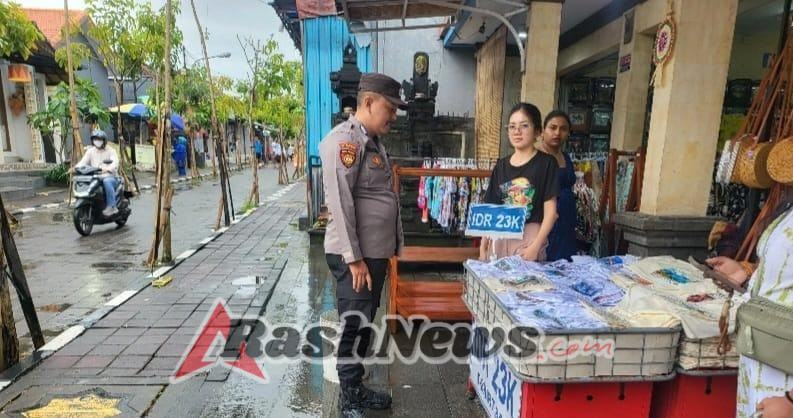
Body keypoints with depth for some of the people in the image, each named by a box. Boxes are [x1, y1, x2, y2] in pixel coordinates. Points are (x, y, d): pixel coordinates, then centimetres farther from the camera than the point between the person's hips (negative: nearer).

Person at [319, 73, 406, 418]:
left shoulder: (374, 141, 15)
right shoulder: (344, 139, -14)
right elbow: (340, 204, -20)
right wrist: (354, 258, -21)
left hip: (376, 251, 9)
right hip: (355, 254, -9)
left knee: (365, 324, 18)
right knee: (355, 327, 2)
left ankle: (356, 390, 35)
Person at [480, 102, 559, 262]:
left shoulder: (546, 163, -3)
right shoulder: (501, 165, 9)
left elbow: (550, 211, -7)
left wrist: (535, 246, -16)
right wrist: (483, 246, 5)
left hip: (529, 238, -4)